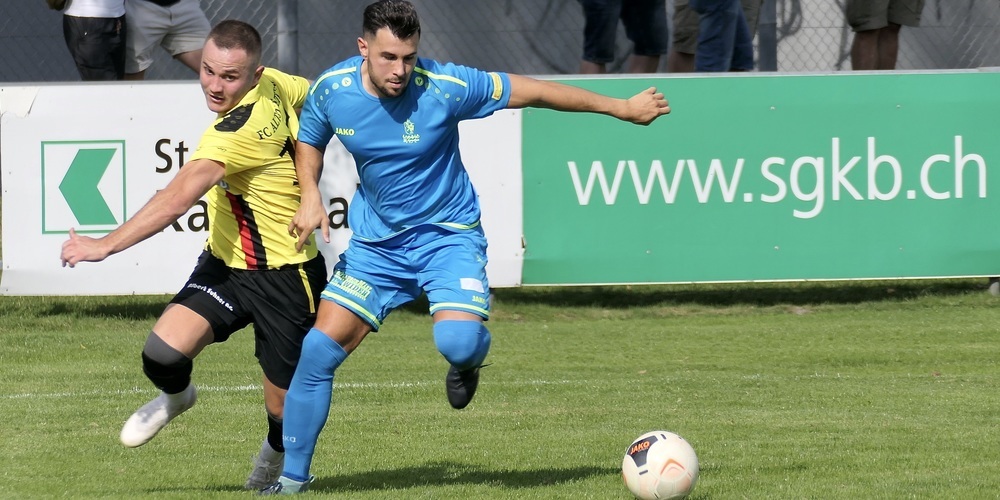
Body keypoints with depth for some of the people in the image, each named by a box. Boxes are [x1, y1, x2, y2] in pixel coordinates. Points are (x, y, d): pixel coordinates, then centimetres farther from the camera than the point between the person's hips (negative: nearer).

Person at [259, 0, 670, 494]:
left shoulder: (444, 87, -22)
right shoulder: (331, 90, -12)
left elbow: (531, 91, -14)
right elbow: (309, 142, 10)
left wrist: (622, 108, -8)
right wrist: (310, 197, -9)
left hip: (448, 235, -3)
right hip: (375, 241, 3)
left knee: (457, 340, -28)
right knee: (318, 351, -6)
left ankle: (467, 362, 13)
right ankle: (292, 477, 9)